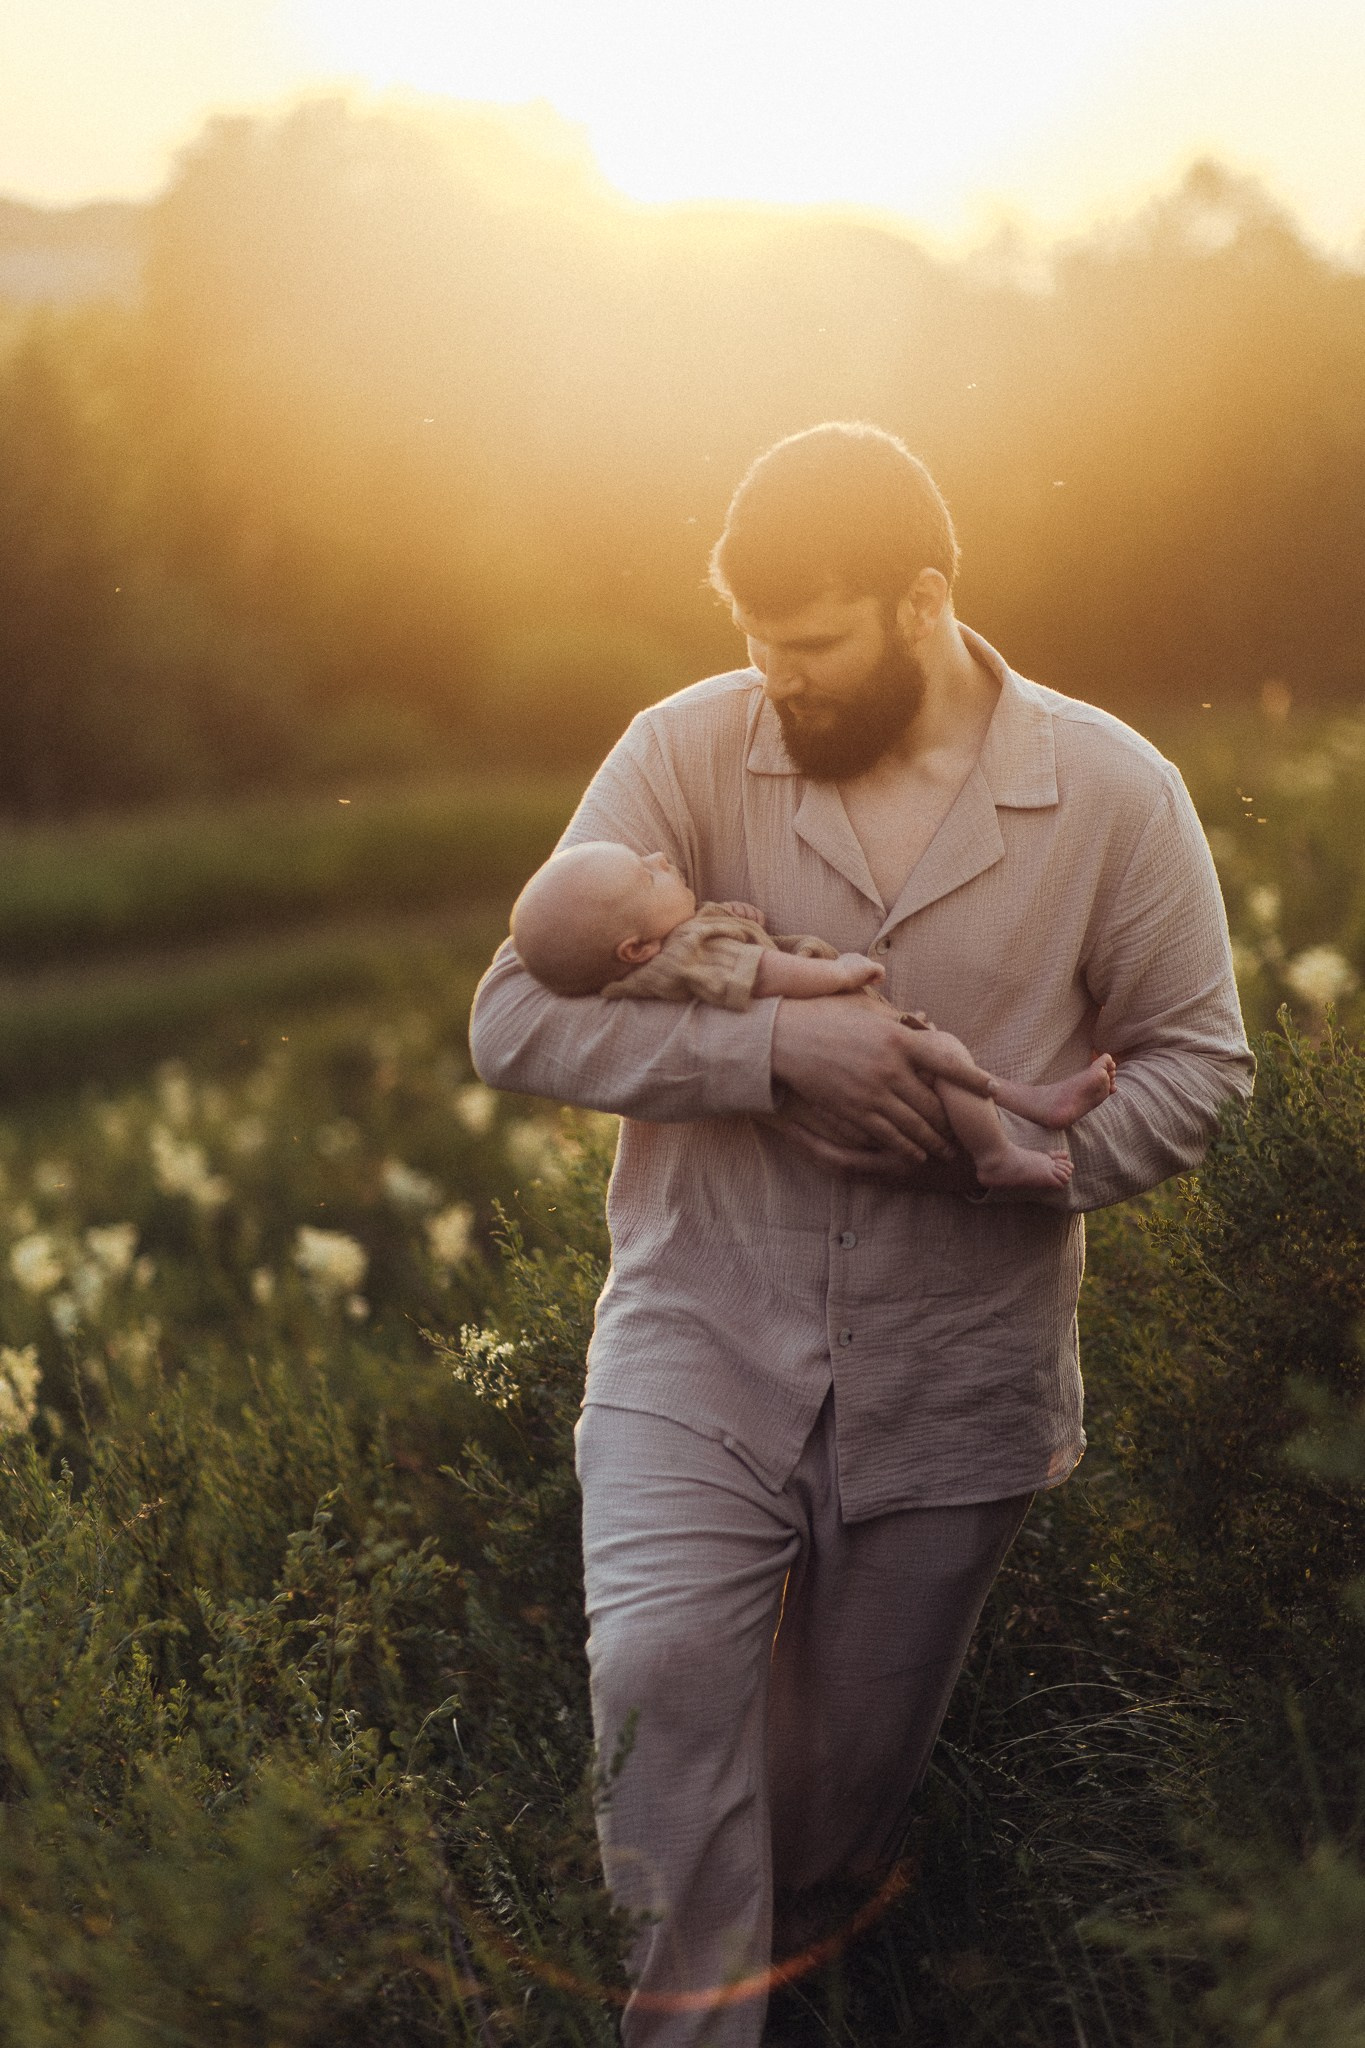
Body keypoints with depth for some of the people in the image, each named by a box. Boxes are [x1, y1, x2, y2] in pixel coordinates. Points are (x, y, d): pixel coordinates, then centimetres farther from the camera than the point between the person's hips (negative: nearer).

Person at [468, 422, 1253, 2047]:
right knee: (662, 1664, -24)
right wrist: (772, 1049, -24)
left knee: (846, 1789, 13)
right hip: (702, 1334, -1)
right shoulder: (686, 752, -8)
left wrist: (1034, 1155, -17)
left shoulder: (1112, 793, -5)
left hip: (950, 1377, 1)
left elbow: (1194, 1061, 2)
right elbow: (515, 1020, -11)